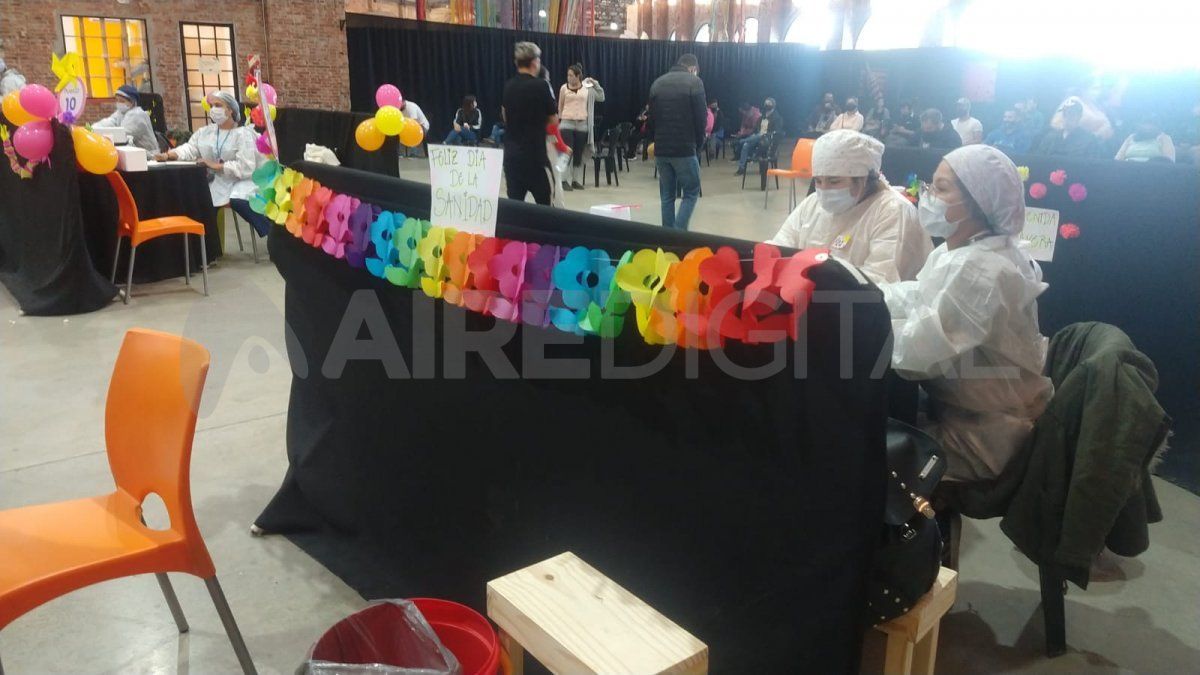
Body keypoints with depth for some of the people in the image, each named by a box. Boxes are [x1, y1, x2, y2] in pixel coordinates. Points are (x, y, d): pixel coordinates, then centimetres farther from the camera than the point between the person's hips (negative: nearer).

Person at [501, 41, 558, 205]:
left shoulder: (508, 86, 8)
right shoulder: (540, 85, -10)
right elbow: (554, 120, -2)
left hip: (511, 153, 6)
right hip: (534, 153, -6)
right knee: (546, 203, 3)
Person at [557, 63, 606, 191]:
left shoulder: (587, 88, 4)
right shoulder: (564, 88, 2)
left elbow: (601, 98, 8)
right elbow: (560, 107, 10)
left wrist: (596, 84, -1)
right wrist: (558, 121, 11)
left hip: (582, 124, 2)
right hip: (567, 123, -2)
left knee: (579, 154, 6)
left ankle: (576, 180, 13)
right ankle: (563, 180, -4)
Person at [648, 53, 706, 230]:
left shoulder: (657, 83, 13)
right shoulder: (694, 82, -4)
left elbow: (652, 117, 15)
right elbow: (701, 117, -6)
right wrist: (698, 142, 8)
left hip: (661, 149, 5)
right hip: (684, 149, -5)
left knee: (667, 196, 12)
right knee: (691, 193, 5)